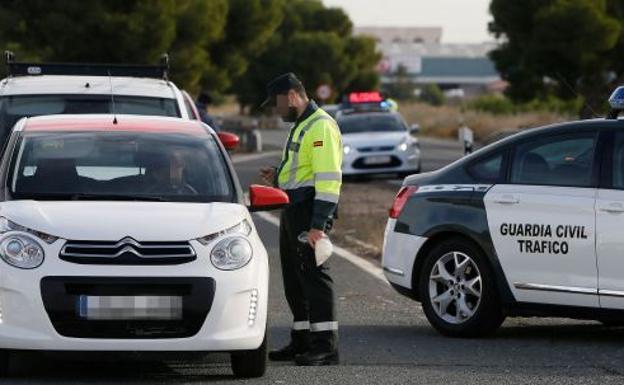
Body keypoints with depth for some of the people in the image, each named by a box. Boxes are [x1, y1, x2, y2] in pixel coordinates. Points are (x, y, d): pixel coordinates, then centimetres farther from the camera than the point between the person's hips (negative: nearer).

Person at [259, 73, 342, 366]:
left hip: (310, 210, -11)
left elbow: (328, 179, -20)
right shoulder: (300, 127, 21)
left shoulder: (321, 127, -13)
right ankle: (302, 343, 19)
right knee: (294, 279, 13)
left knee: (314, 274, -12)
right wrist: (278, 178, 12)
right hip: (293, 210, 11)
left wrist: (318, 225, -24)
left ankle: (326, 347, -12)